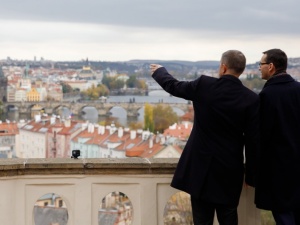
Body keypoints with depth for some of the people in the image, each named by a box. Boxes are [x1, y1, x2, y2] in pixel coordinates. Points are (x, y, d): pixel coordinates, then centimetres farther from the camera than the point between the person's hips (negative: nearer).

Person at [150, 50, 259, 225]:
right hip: (230, 168, 1)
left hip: (201, 164, 0)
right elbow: (253, 140, -7)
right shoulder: (252, 99, -9)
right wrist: (251, 176, 4)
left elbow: (173, 86, 10)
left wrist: (159, 71, 32)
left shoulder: (204, 85, -8)